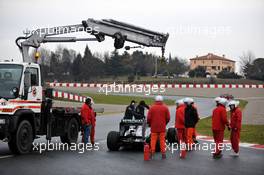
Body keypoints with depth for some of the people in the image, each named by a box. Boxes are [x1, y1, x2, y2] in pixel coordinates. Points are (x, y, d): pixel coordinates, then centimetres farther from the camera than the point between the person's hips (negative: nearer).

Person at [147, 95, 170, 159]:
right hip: (162, 128, 0)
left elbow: (148, 118, -3)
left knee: (153, 140, 5)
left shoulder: (152, 107, -3)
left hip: (154, 127, 0)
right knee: (162, 140, 5)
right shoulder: (165, 108, 0)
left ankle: (152, 154, 4)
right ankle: (163, 153, 4)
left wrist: (150, 124, 14)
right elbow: (168, 118, 0)